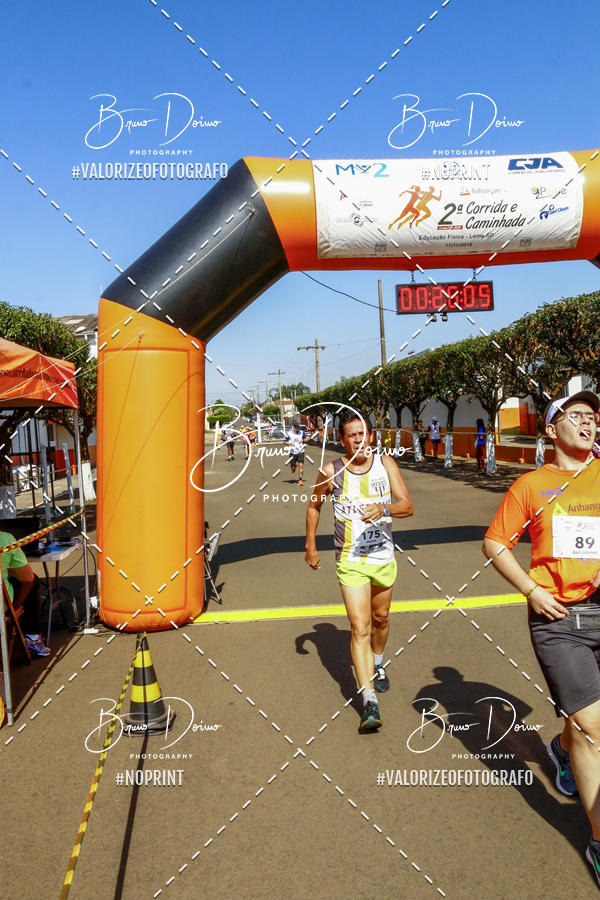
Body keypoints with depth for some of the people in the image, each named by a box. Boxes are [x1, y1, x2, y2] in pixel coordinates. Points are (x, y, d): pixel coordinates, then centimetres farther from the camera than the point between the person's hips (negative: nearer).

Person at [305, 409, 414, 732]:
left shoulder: (385, 464, -6)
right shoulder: (331, 472, -9)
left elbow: (408, 505, -13)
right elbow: (314, 505, 9)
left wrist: (385, 508, -34)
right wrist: (311, 545, 10)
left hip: (384, 558, 3)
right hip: (350, 562, -2)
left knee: (380, 618, 22)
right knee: (360, 628, -11)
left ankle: (377, 664, 50)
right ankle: (370, 702, -7)